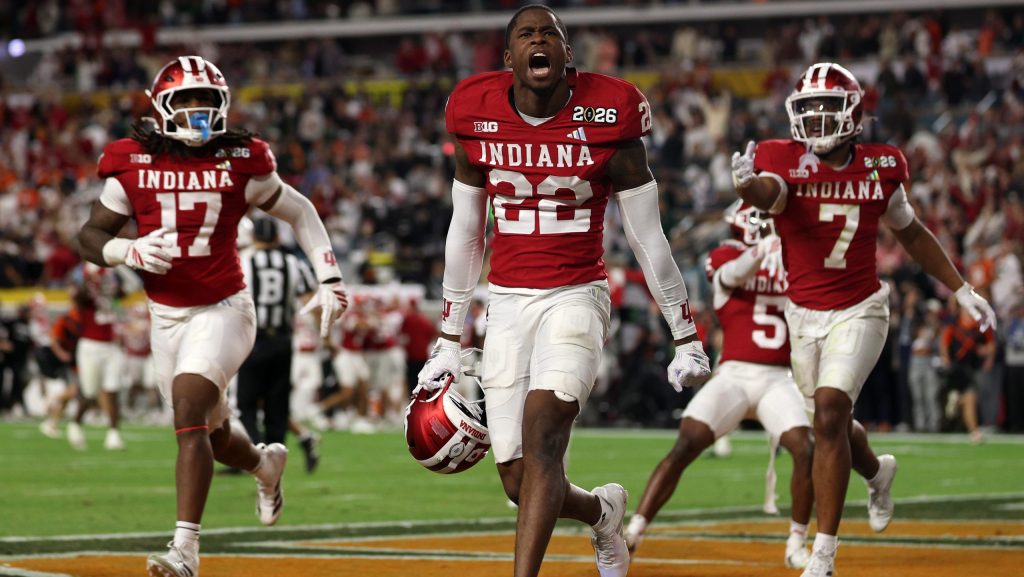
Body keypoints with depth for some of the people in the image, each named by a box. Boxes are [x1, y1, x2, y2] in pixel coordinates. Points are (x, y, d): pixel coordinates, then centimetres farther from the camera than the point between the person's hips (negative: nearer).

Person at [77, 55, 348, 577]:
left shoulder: (239, 163, -5)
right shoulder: (132, 166, -3)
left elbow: (299, 212, 9)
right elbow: (89, 236, 2)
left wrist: (329, 279, 3)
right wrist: (130, 251, -19)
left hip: (222, 309, -3)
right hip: (166, 315, 3)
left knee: (189, 411, -23)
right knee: (211, 434, 15)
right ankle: (266, 464, 52)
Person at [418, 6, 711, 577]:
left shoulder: (606, 120, -6)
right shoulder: (478, 120, 2)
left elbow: (648, 239, 1)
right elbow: (464, 236, 13)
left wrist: (687, 338, 5)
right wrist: (449, 343, 15)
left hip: (577, 297, -3)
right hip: (507, 302, 3)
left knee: (541, 438, -24)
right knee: (520, 483, 3)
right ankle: (602, 511, 36)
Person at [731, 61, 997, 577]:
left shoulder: (879, 169, -4)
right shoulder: (786, 163, -10)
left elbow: (912, 234, 12)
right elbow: (765, 193, -34)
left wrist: (962, 290, 14)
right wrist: (747, 184, -59)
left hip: (859, 311, -2)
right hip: (804, 315, 2)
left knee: (829, 414, -18)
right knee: (831, 423, 15)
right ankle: (877, 473, 53)